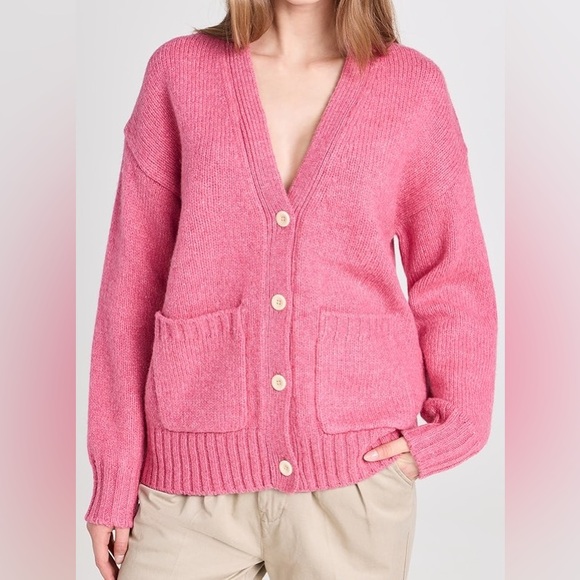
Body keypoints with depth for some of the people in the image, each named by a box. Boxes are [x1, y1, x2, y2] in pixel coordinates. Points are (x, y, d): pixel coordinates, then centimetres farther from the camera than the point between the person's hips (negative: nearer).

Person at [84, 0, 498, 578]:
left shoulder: (413, 84, 4)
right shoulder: (179, 70, 4)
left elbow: (454, 276, 9)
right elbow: (134, 275, 3)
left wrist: (450, 427, -3)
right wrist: (114, 474, 3)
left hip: (357, 472, 0)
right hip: (194, 471, 1)